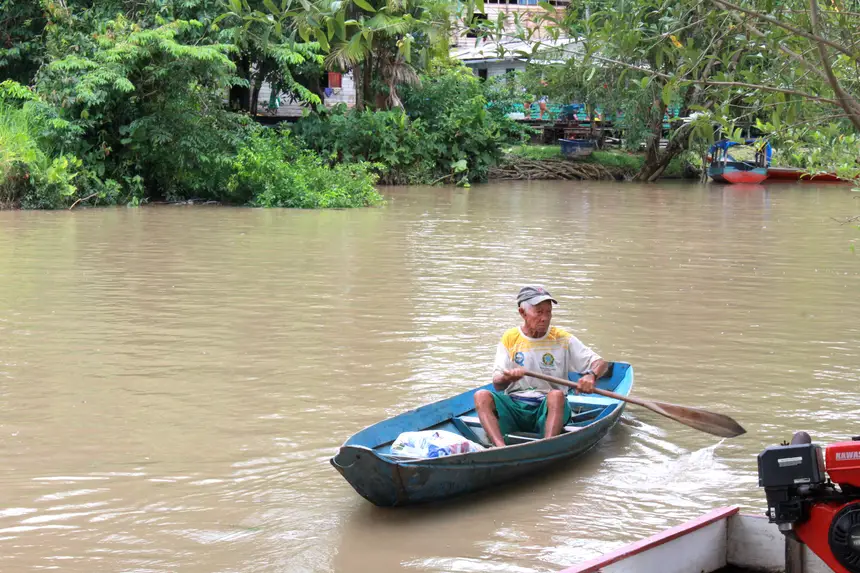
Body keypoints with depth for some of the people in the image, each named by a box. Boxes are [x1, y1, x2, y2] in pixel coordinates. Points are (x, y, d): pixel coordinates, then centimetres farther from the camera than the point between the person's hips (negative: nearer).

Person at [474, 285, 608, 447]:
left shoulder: (563, 339, 6)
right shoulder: (510, 339, 8)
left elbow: (601, 364, 2)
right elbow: (497, 385, 1)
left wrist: (591, 376, -22)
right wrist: (508, 377, -24)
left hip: (547, 409, -1)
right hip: (514, 407, 1)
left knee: (556, 395, -34)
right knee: (481, 396, -25)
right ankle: (501, 448, -45)